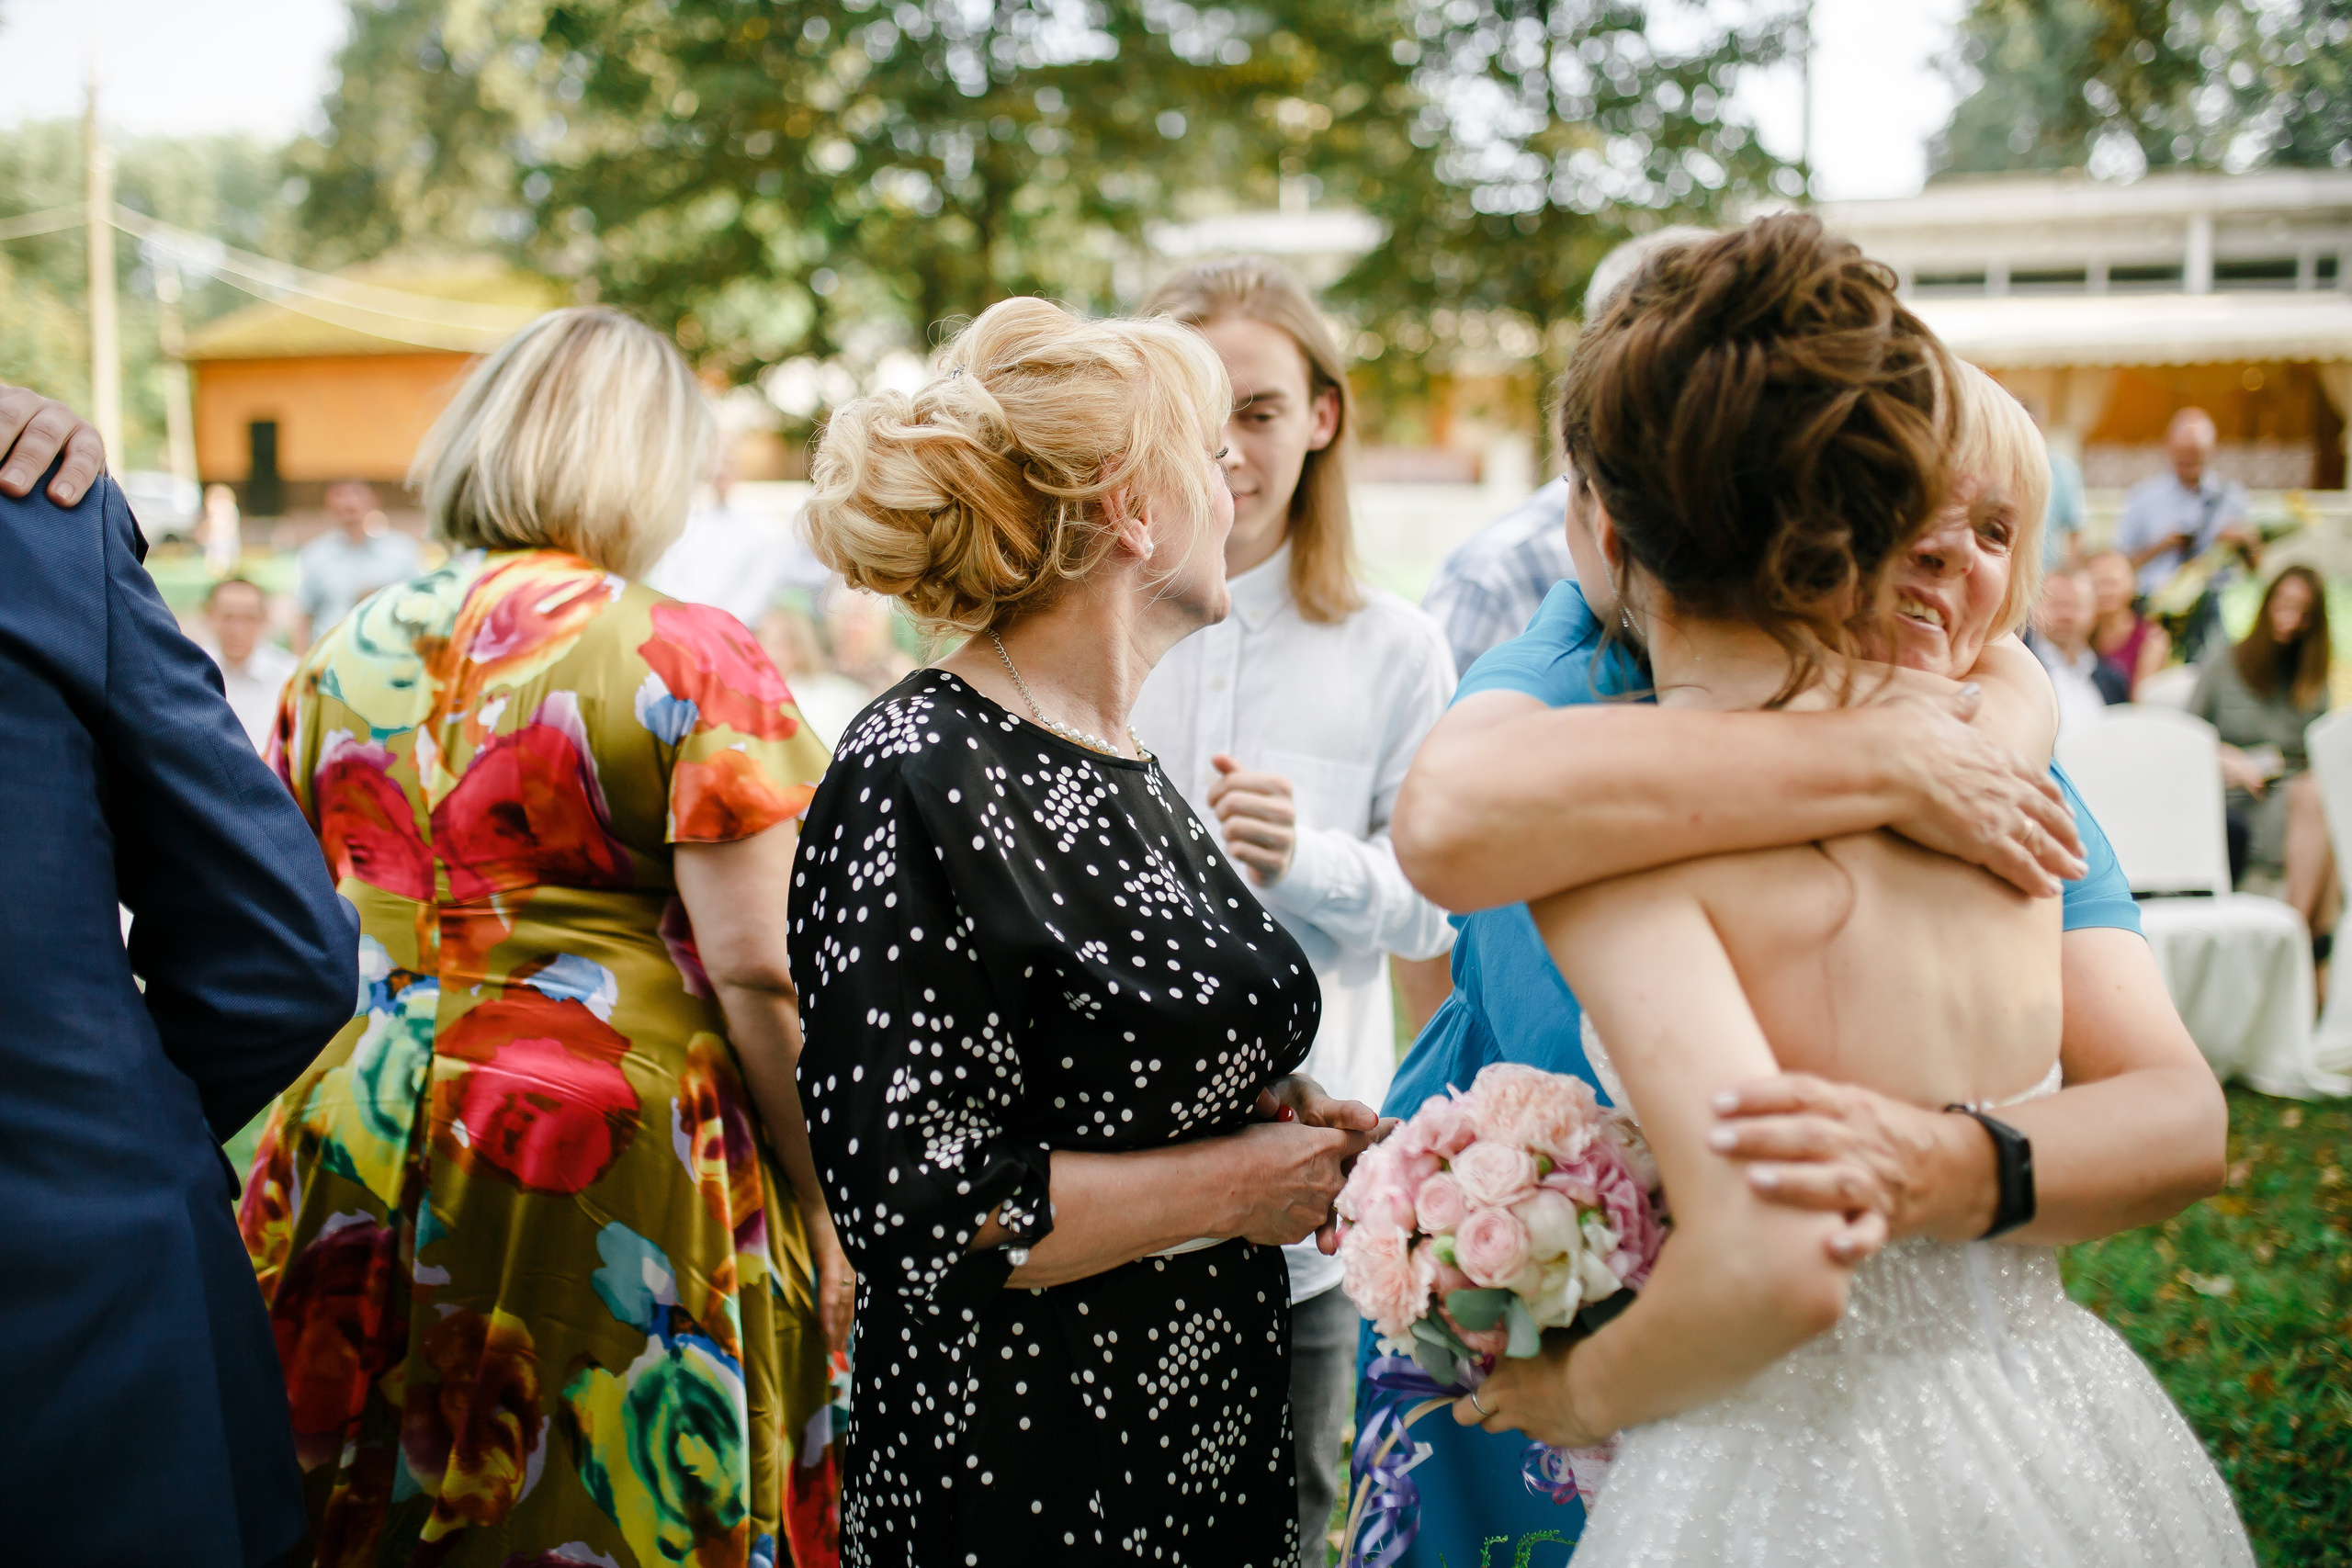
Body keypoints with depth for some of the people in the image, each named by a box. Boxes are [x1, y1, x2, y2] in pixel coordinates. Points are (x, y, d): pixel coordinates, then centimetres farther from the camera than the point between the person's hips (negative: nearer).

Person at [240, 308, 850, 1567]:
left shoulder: (341, 657, 8)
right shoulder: (687, 659, -9)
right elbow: (757, 972, -14)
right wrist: (820, 1205, -6)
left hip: (358, 1155, 6)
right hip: (609, 1165, -5)